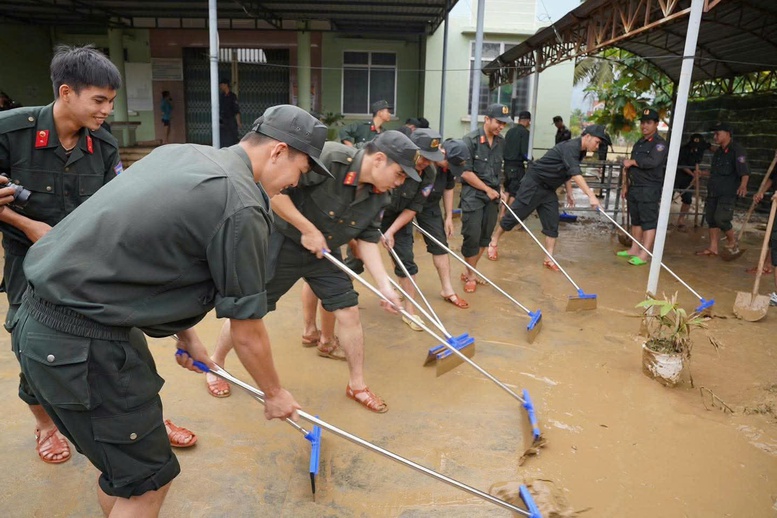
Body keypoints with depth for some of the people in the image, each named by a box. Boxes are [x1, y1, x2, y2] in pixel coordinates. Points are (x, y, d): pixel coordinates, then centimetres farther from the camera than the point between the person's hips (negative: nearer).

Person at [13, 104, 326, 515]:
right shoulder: (242, 209, -18)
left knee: (119, 462, 24)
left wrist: (185, 335, 24)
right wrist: (275, 395, 9)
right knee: (147, 479, 7)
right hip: (80, 344, -9)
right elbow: (246, 332, -9)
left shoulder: (179, 154, 8)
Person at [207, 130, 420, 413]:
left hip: (324, 252, 6)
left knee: (350, 312, 2)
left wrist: (384, 285, -9)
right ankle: (216, 363, 34)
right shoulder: (327, 157, -30)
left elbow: (367, 241, -1)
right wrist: (308, 230, -26)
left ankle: (357, 385, 20)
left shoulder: (379, 196, -8)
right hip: (283, 243, -5)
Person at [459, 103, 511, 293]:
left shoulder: (501, 142, 6)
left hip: (492, 196, 6)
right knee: (472, 236, -5)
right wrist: (487, 189, -11)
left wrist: (498, 190, 10)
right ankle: (470, 275, 13)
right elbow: (465, 172, -15)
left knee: (485, 236, 8)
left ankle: (470, 272, 23)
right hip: (473, 195, -6)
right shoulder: (470, 140, -12)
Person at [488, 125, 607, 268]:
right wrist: (591, 196, -44)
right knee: (514, 215, 1)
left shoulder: (579, 151, 7)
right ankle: (494, 241, 19)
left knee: (552, 224, 3)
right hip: (534, 183, -9)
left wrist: (569, 193, 17)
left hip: (549, 189, 9)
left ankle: (549, 259, 8)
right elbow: (576, 174, -37)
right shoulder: (571, 147, -24)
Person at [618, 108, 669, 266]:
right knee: (635, 220, 12)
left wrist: (632, 162, -13)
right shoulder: (638, 143, 18)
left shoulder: (660, 144, -8)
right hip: (634, 188, 8)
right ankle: (634, 249, 20)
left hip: (649, 190, -8)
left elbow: (653, 162, -26)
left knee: (649, 222, -7)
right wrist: (625, 185, 18)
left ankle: (643, 255, -9)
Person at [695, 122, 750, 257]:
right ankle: (713, 248, 14)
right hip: (713, 191, 8)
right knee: (711, 218, 7)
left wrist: (743, 185, -37)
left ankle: (732, 241, 10)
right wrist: (701, 173, 38)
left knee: (721, 218, -14)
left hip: (728, 193, -8)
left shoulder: (737, 150, -10)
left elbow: (745, 171, -21)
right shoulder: (718, 152, 16)